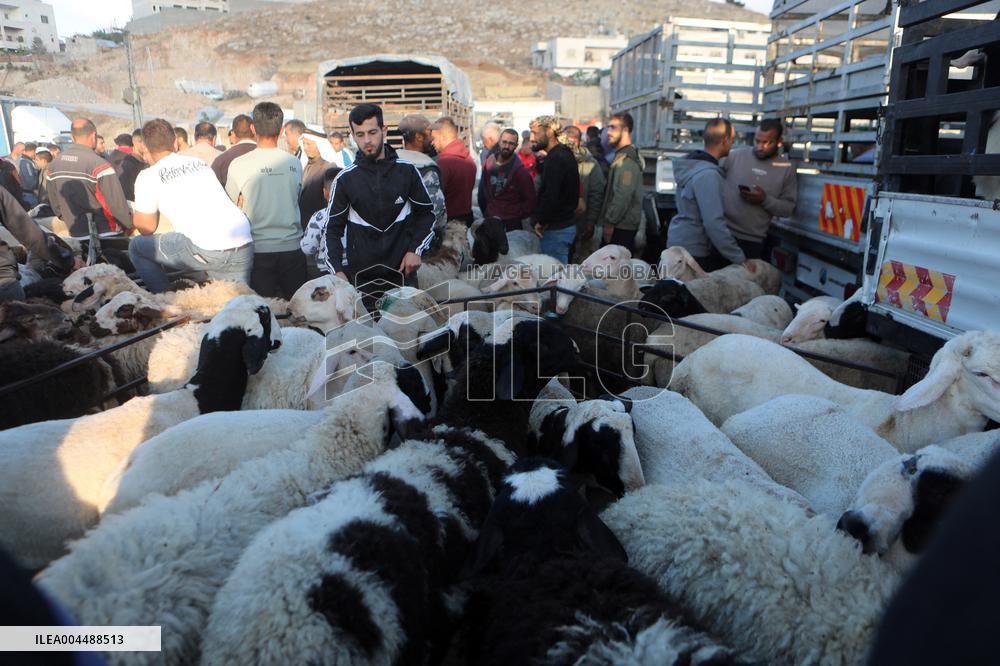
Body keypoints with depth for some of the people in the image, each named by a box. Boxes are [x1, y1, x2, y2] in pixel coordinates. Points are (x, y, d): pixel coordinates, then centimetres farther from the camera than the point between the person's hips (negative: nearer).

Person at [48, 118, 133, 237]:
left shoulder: (54, 164, 4)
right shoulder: (99, 165, -19)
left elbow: (55, 204, 12)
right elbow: (117, 204, -20)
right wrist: (129, 226, -5)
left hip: (75, 233, 6)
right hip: (105, 233, -6)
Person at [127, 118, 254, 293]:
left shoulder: (149, 176, 9)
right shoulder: (200, 162, 23)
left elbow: (147, 229, 16)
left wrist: (137, 213, 36)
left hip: (206, 251, -5)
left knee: (136, 247, 15)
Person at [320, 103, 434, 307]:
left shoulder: (407, 171, 1)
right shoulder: (345, 179, 1)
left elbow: (426, 212, 11)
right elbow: (333, 228, 4)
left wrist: (416, 250, -2)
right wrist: (336, 269, -9)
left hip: (402, 270, 1)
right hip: (360, 277, 0)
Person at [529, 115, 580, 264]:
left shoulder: (555, 158, -16)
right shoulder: (565, 154, 15)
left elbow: (551, 196, -25)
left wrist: (540, 222, -11)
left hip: (556, 229, -10)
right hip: (567, 223, 10)